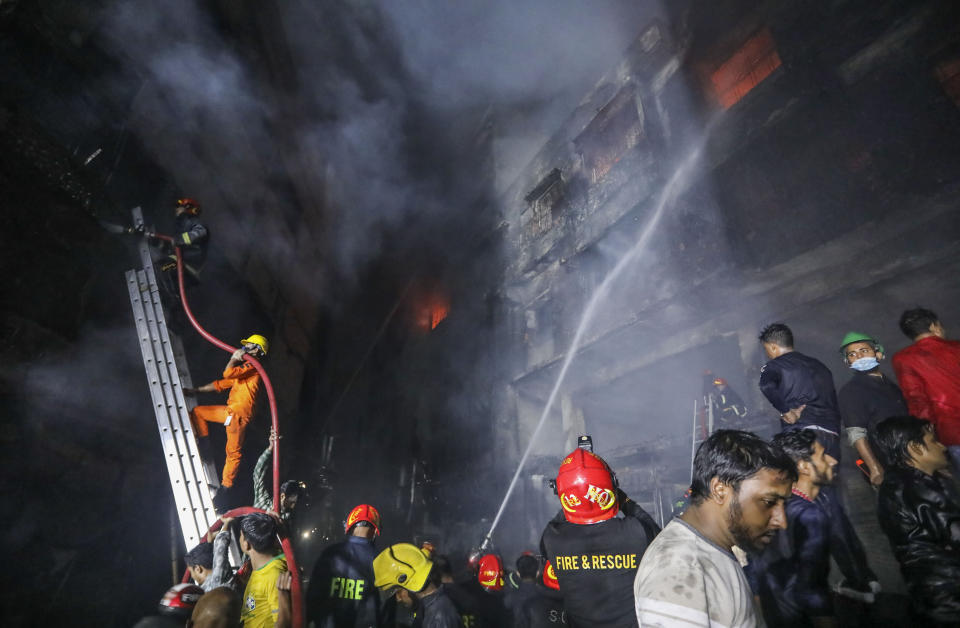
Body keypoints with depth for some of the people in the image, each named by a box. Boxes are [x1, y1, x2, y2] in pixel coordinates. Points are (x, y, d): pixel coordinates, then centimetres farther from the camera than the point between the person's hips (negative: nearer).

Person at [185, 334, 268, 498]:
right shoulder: (245, 367, 23)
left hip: (238, 413, -10)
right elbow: (221, 384, 27)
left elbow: (228, 373, -21)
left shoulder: (253, 366, -7)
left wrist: (235, 358, -3)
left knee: (234, 452, -2)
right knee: (197, 412, 20)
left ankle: (226, 485, 9)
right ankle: (203, 445, 19)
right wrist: (196, 390, 27)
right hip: (230, 411, 10)